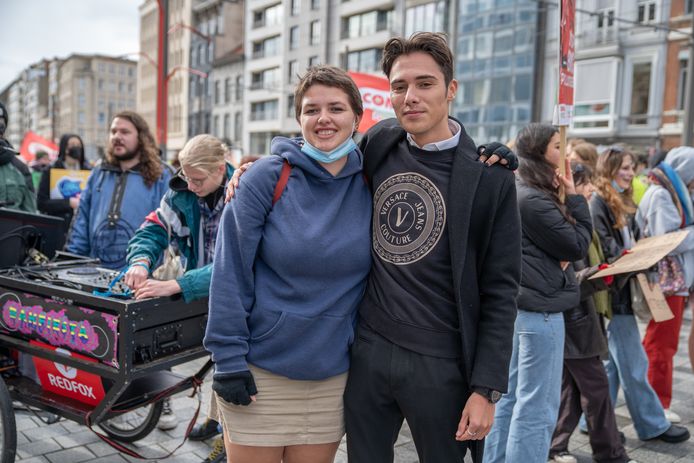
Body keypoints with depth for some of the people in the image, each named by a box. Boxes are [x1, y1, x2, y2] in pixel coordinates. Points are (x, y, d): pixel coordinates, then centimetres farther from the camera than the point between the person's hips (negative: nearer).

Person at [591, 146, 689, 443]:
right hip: (612, 292, -10)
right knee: (634, 365, 1)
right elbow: (605, 252, -19)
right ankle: (653, 425, 13)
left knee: (613, 362, 13)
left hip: (622, 289, 10)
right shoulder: (599, 204, -14)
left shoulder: (623, 204, 15)